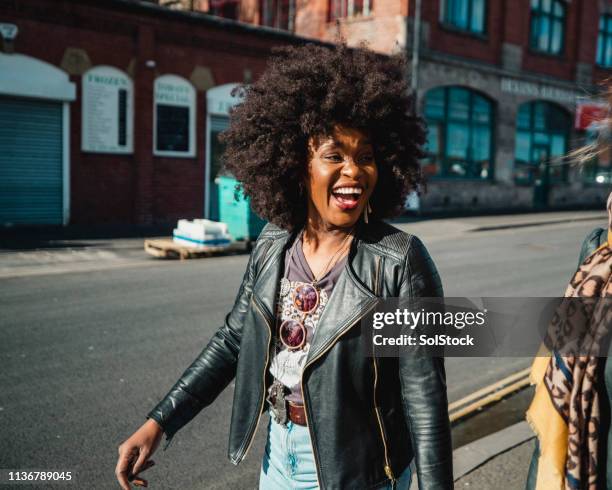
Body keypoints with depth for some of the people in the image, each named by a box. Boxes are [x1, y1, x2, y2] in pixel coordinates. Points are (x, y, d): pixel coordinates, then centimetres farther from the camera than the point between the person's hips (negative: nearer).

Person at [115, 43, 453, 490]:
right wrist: (158, 423, 1)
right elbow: (232, 341, 4)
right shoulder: (273, 245, -5)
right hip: (279, 452, 5)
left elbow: (424, 395, -18)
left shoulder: (401, 260, -20)